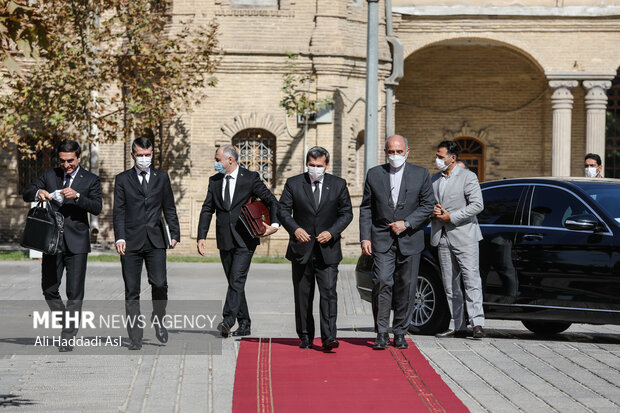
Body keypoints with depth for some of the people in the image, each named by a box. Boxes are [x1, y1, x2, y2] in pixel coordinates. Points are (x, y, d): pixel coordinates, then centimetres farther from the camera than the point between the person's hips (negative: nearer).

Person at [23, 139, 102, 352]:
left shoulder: (90, 180, 3)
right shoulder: (50, 175, 10)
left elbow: (97, 207, -8)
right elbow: (26, 194, 7)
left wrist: (77, 196, -25)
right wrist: (38, 193, -16)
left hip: (77, 242, -3)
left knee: (75, 292, -5)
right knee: (49, 289, 5)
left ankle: (67, 337, 0)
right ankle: (67, 322, 27)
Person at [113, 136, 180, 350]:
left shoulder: (162, 177, 13)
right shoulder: (122, 179, 8)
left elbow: (169, 208, 13)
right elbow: (119, 211, 2)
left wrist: (175, 234, 3)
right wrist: (119, 237, -11)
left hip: (155, 241, 1)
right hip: (131, 241, -1)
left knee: (159, 284, -11)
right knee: (132, 291, -1)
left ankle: (158, 319, 17)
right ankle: (135, 337, 4)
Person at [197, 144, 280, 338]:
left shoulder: (250, 178, -2)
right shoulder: (214, 181, 11)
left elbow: (271, 201, 0)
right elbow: (207, 210, 11)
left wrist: (275, 224, -16)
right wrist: (202, 236, 2)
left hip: (244, 240, -5)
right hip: (224, 240, 5)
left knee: (237, 279, -16)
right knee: (234, 282, 7)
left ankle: (228, 320, -22)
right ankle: (244, 325, 14)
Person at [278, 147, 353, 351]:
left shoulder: (338, 184, 4)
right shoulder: (293, 183, 3)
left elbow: (346, 213, 5)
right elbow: (282, 210, 0)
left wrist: (332, 232, -11)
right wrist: (295, 229, -18)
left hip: (327, 250, -1)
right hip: (301, 249, 1)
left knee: (329, 292, -12)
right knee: (303, 295, 7)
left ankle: (329, 338, -15)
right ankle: (305, 337, 17)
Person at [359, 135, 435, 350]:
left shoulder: (421, 174, 5)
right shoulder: (374, 174, 6)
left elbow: (428, 205, 2)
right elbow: (366, 208, 7)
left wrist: (406, 223, -10)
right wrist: (365, 237, -1)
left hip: (410, 239, 1)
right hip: (382, 239, 0)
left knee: (406, 287, 3)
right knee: (382, 282, -13)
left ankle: (400, 333, 13)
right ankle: (381, 333, -7)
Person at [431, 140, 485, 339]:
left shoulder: (467, 177, -4)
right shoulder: (435, 179, 15)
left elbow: (477, 205, -11)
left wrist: (451, 217, -14)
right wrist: (433, 211, -2)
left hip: (464, 236, -6)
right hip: (443, 237, 6)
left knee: (471, 280, -11)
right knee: (450, 285, 6)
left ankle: (477, 323, -15)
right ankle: (456, 325, 10)